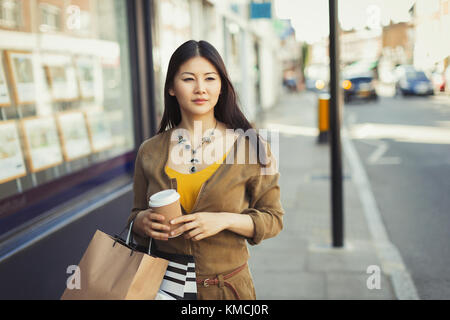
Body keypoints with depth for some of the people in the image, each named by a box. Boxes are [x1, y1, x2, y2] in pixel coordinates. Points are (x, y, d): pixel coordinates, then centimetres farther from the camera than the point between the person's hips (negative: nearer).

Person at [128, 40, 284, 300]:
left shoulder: (249, 147, -8)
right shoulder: (150, 152, -1)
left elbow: (273, 219, -4)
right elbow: (135, 216, 9)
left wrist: (224, 220, -19)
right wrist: (143, 220, -13)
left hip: (228, 287, -1)